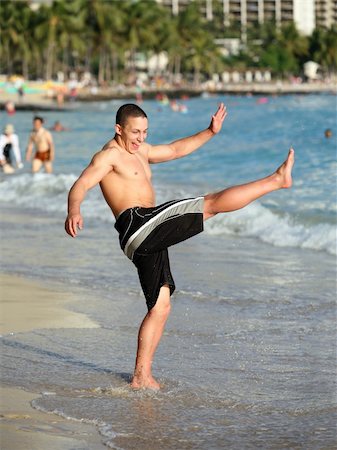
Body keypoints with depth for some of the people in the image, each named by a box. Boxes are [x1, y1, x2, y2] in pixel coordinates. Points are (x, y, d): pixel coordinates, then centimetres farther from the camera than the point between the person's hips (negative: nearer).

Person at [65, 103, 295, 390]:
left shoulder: (139, 151, 25)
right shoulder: (109, 155, -4)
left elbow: (177, 150, 33)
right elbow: (81, 185, -19)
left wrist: (210, 132, 23)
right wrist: (74, 212, -40)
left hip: (150, 239, 10)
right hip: (137, 225, -10)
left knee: (160, 307, 10)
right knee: (212, 204, -8)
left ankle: (141, 377, 11)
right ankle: (278, 180, 0)